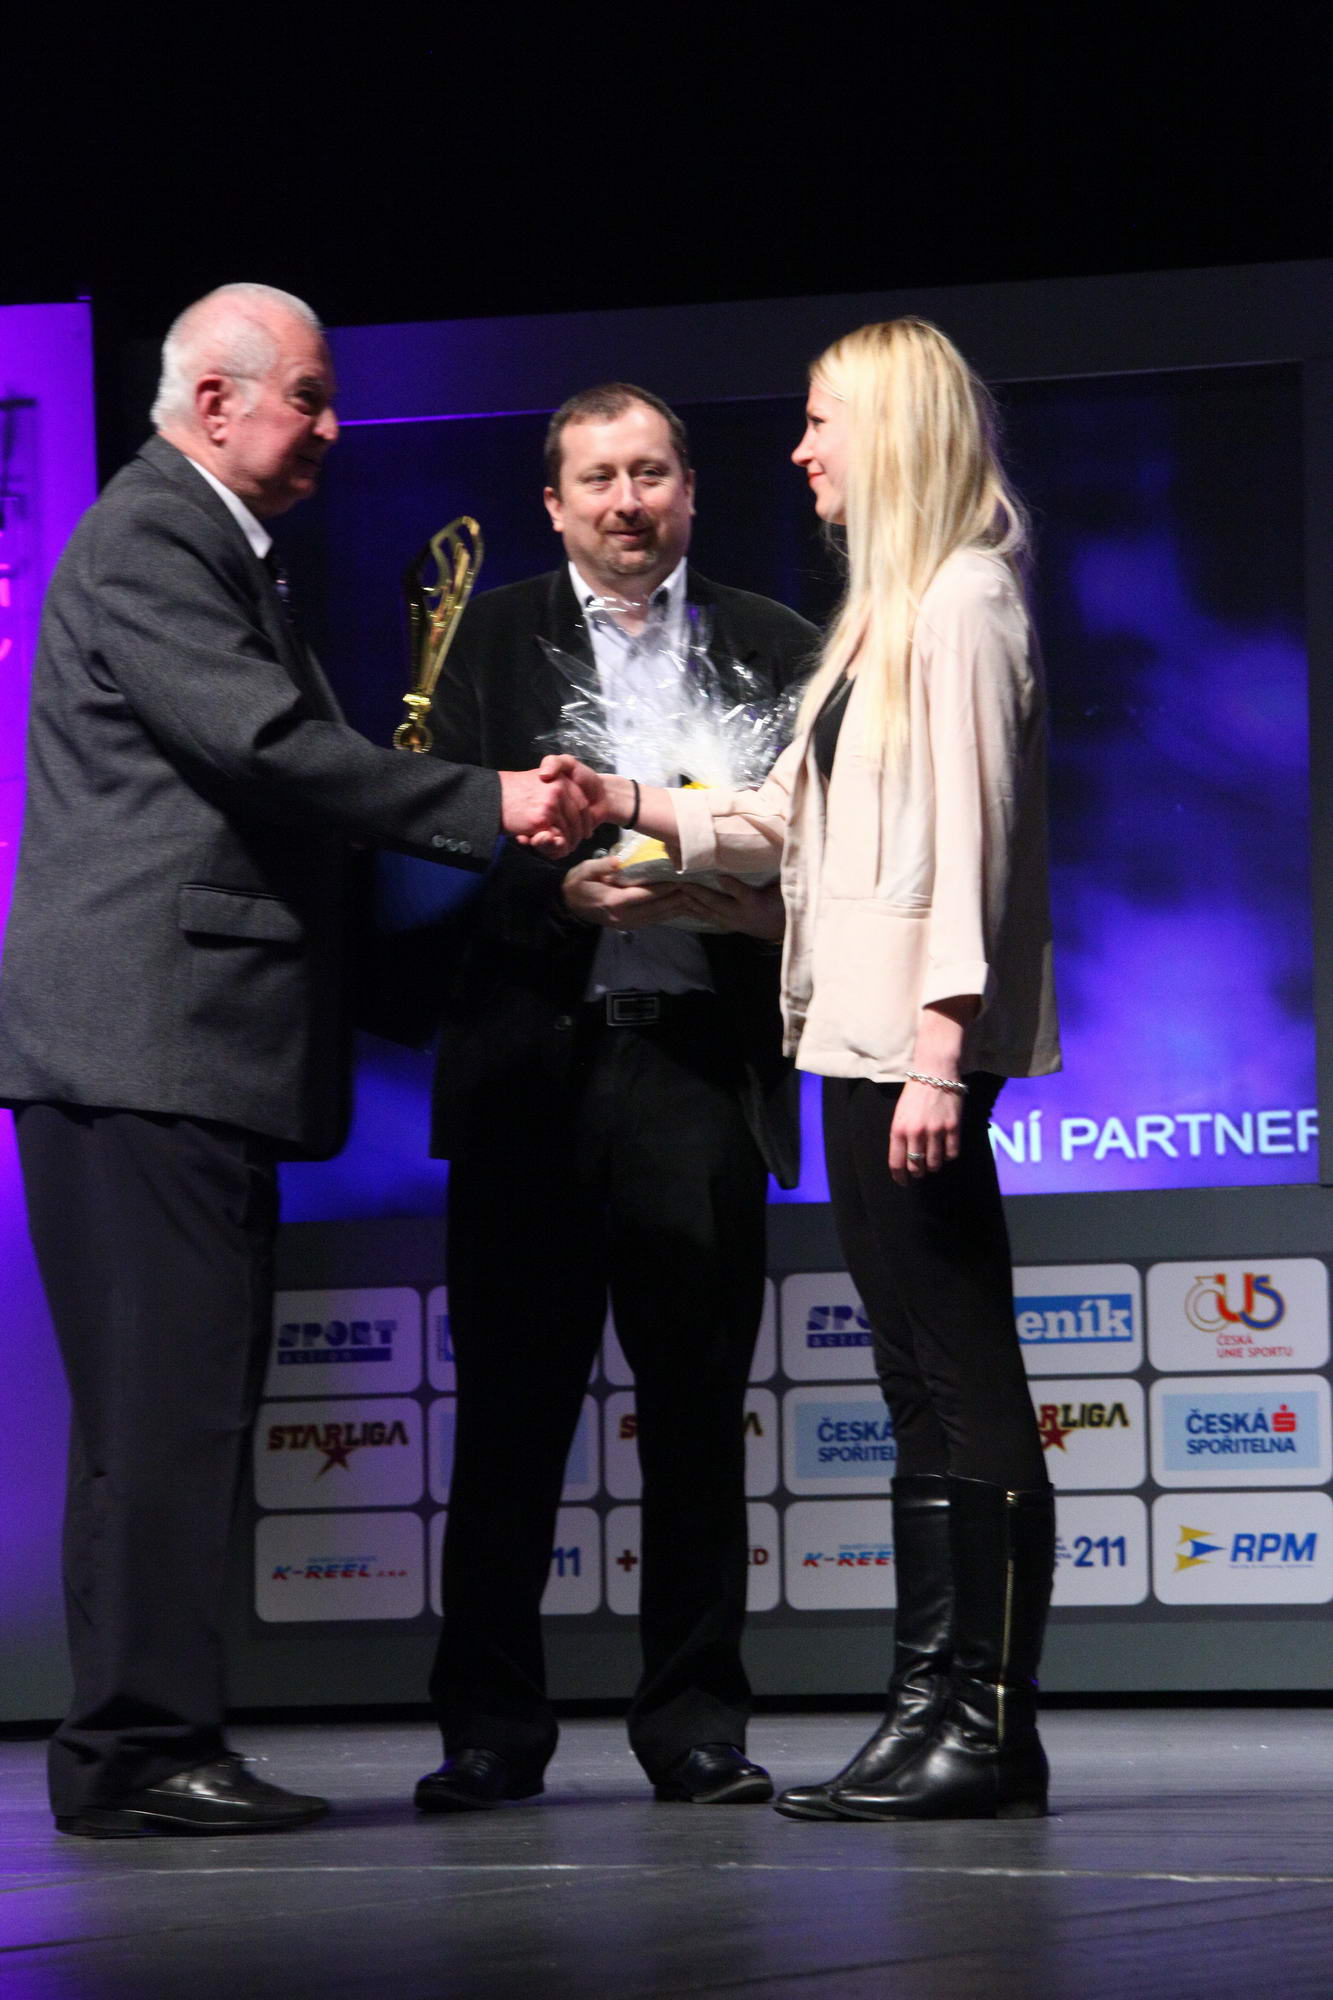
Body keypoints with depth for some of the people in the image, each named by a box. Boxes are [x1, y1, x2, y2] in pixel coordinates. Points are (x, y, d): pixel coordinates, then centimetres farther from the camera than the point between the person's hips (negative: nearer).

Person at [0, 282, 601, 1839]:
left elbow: (287, 769, 22)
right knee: (160, 1400, -11)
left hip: (194, 1052, 11)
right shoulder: (145, 543, -9)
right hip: (138, 1039, -11)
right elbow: (267, 748, -19)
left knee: (189, 1403, 9)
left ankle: (158, 1739, 12)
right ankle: (131, 1750, -11)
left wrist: (510, 832, 12)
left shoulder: (220, 553, 24)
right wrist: (492, 806, -16)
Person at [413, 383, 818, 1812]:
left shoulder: (770, 648, 13)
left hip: (698, 1061, 0)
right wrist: (562, 888, -17)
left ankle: (694, 1721, 10)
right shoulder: (493, 639, 11)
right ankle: (489, 1725, 7)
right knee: (510, 1404, 1)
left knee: (697, 1403, 2)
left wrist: (771, 905, -13)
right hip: (531, 1059, 0)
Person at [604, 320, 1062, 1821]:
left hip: (921, 1049, -10)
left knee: (964, 1383, -8)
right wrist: (634, 806, 9)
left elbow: (969, 835, -16)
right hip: (861, 1041, 10)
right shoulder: (882, 618, 21)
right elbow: (783, 820, 22)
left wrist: (940, 1051, -21)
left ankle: (990, 1726, -8)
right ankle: (930, 1707, 10)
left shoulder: (963, 603, -9)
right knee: (922, 1386, 8)